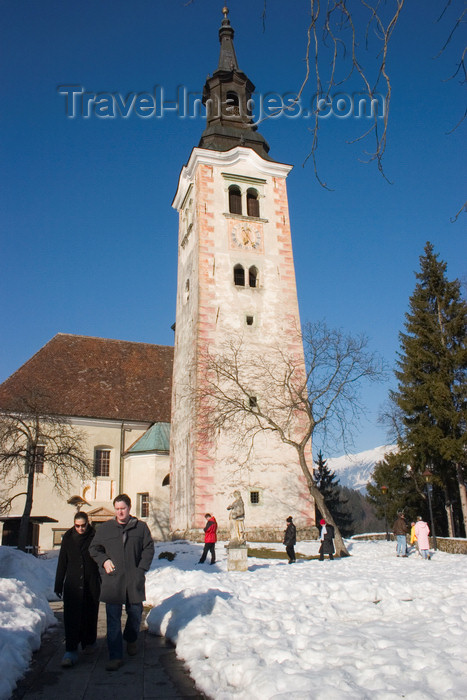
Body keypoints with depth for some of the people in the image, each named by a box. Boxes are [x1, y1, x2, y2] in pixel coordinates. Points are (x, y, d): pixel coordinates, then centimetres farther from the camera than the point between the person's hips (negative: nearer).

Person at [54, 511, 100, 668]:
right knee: (71, 616, -7)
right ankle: (71, 651, -4)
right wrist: (58, 584, 9)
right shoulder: (68, 537, 2)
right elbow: (62, 562, 9)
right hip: (72, 583, 1)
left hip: (92, 583, 0)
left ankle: (89, 643, 30)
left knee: (90, 614, 10)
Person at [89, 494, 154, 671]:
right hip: (112, 581, 0)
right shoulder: (105, 528, 5)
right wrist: (104, 561, -4)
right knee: (113, 619, 0)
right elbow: (94, 548, 13)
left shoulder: (141, 527, 3)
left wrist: (141, 569, -6)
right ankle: (115, 657, 10)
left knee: (135, 613, 14)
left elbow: (149, 549, 4)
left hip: (134, 581, 1)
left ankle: (131, 639, 43)